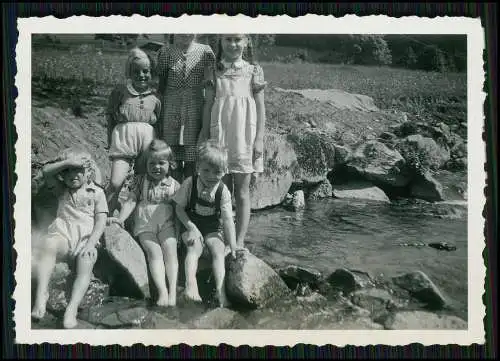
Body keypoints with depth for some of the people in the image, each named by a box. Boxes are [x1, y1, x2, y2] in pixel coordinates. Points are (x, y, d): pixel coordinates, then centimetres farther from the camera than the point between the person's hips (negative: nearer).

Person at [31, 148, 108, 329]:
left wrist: (91, 244, -13)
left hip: (86, 239, -1)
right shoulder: (61, 190, 23)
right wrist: (67, 162, -6)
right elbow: (46, 172, 6)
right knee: (48, 243, -35)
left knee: (86, 265, -33)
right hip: (62, 234, 1)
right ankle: (41, 293, -42)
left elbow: (101, 221, 3)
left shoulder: (96, 192, 14)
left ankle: (71, 310, -44)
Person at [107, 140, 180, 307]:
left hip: (167, 224, 1)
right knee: (154, 251, -22)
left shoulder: (174, 185, 7)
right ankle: (162, 291, -31)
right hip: (144, 226, 0)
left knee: (170, 250, -22)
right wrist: (121, 218, -13)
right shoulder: (140, 181, 8)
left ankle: (173, 291, -28)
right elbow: (131, 201, 1)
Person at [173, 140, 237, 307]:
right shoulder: (190, 183, -12)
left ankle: (220, 290, -29)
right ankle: (190, 284, -42)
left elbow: (228, 220, -12)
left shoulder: (223, 191, -10)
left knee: (219, 251, -23)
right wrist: (191, 228, -18)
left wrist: (233, 246, -18)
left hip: (213, 229, 1)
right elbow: (179, 208, -5)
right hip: (192, 226, -1)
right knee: (194, 248, -28)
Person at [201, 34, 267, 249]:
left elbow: (260, 107, 3)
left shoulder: (253, 72, 3)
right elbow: (208, 106, 9)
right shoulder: (214, 73, 7)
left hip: (244, 137, -1)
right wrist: (204, 138, 6)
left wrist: (259, 139, -3)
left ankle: (239, 241, 5)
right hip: (220, 137, 2)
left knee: (242, 192, 1)